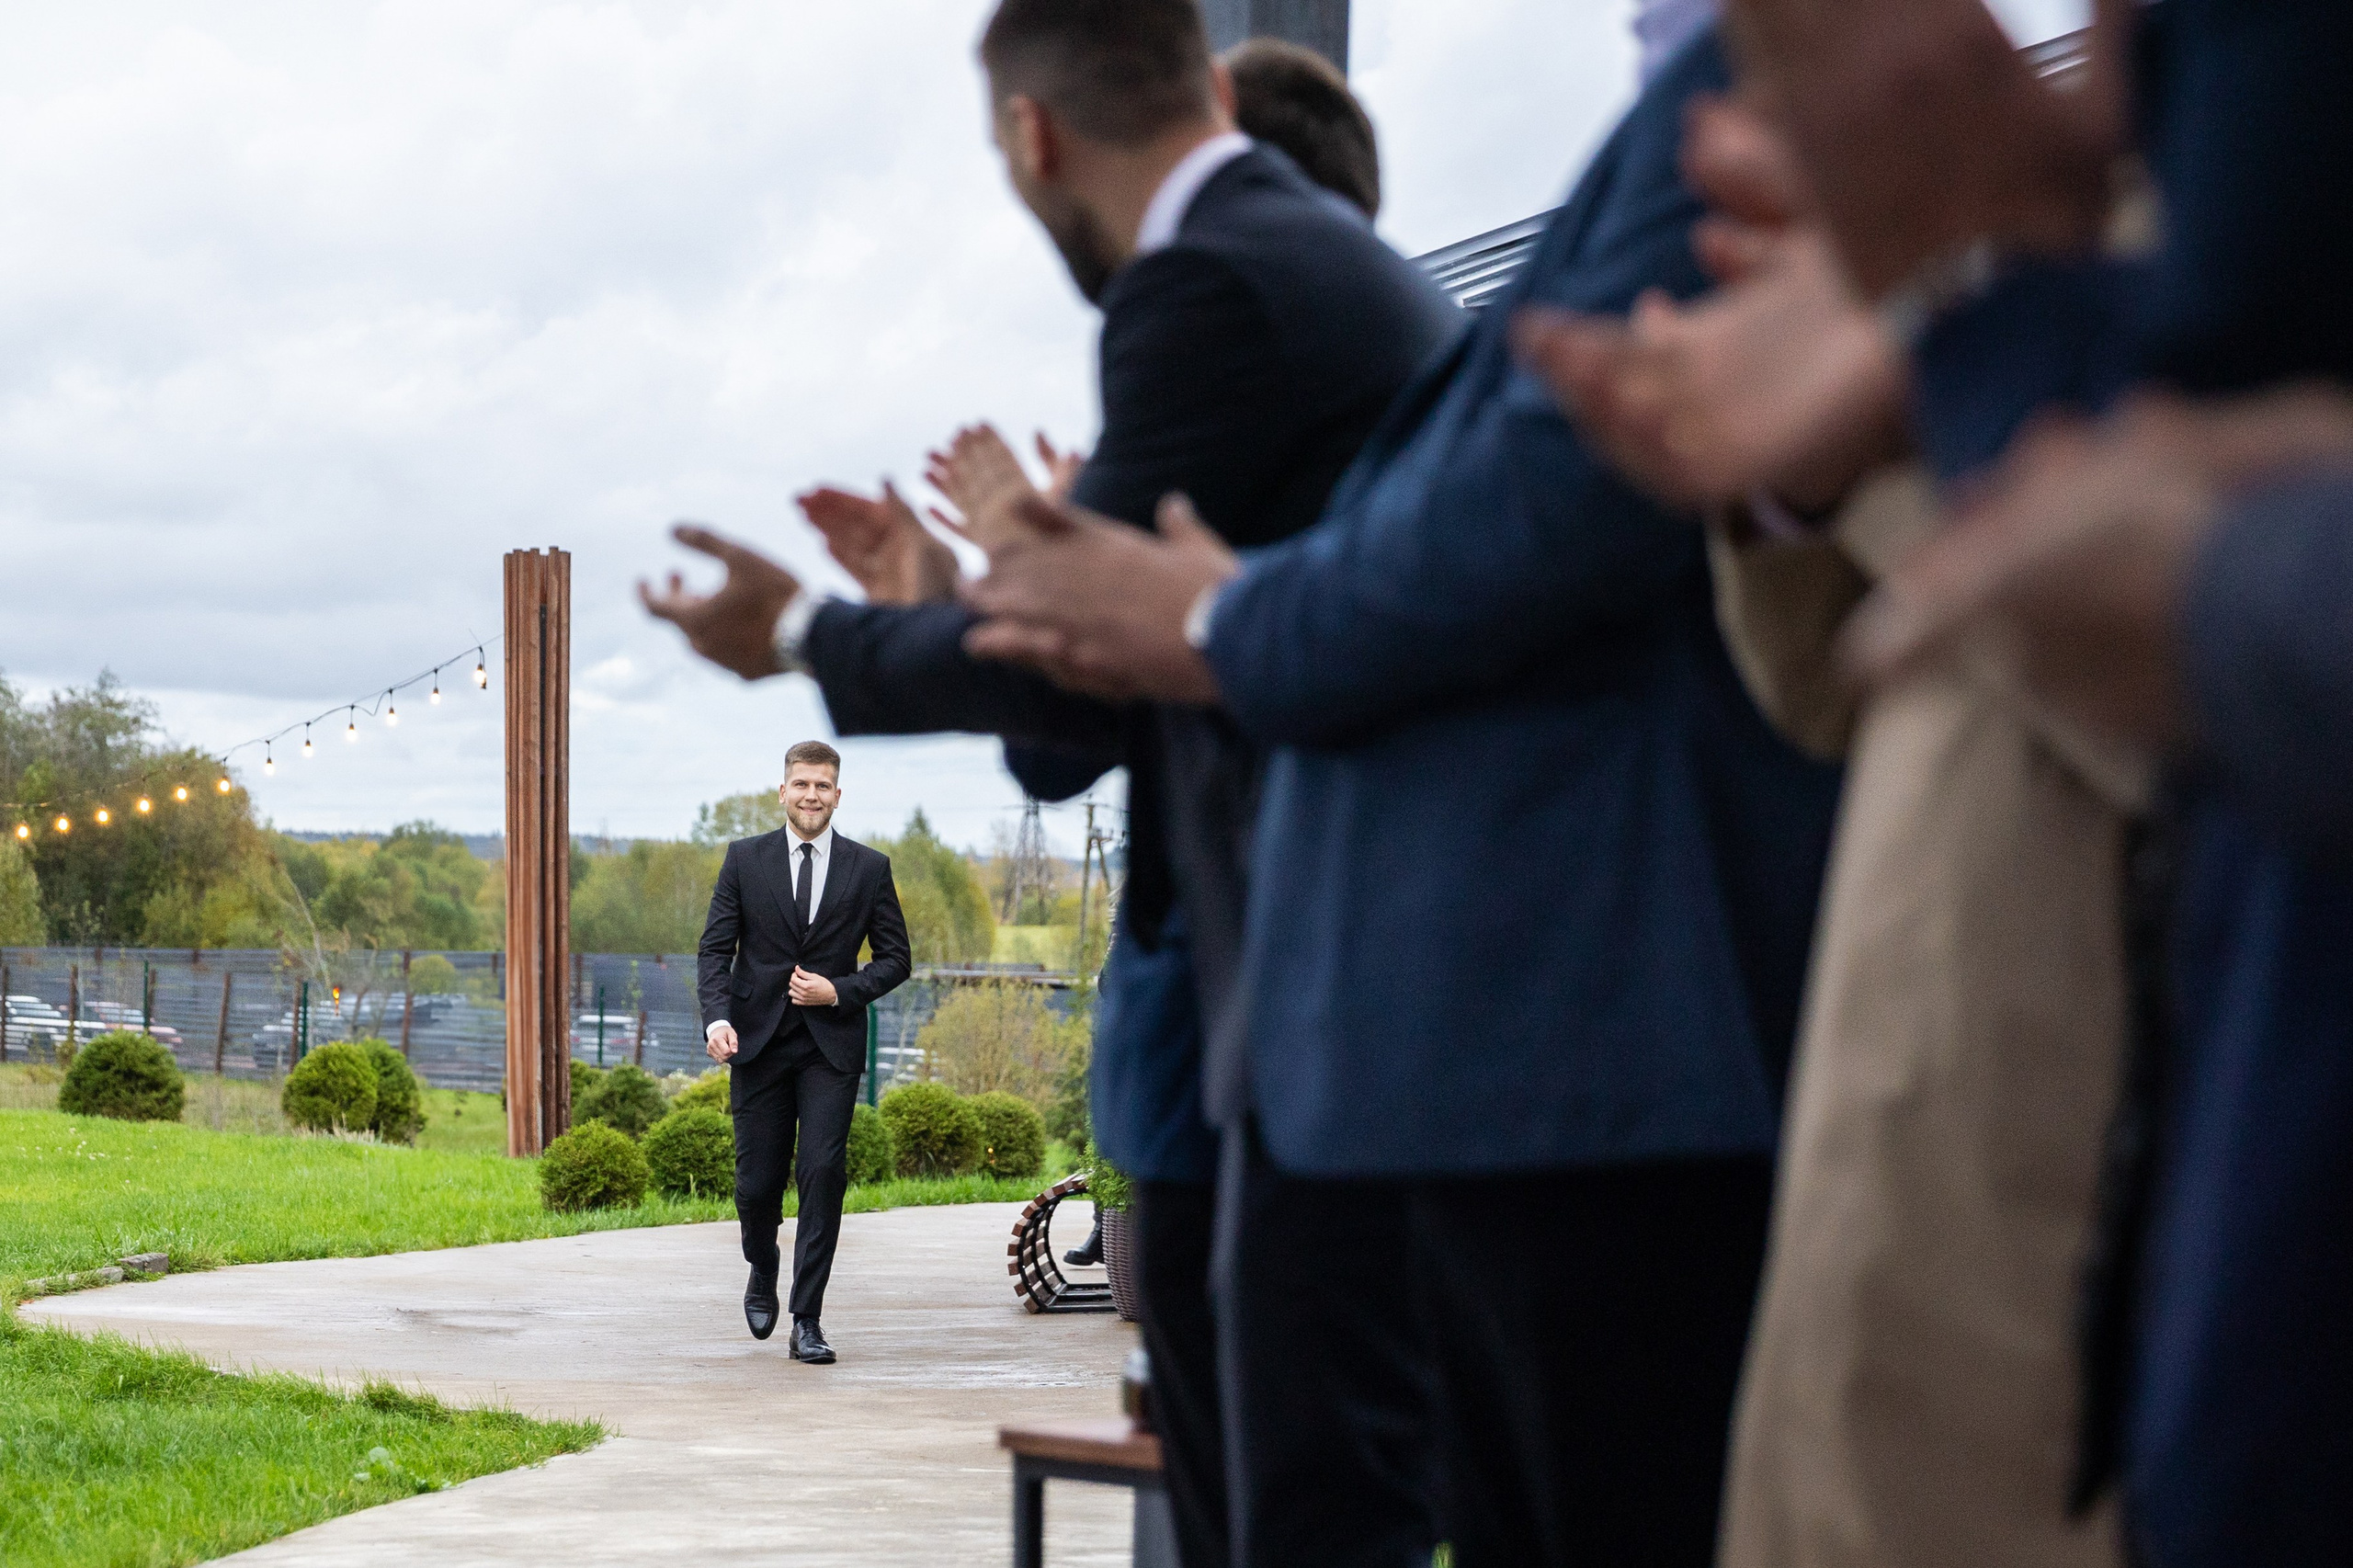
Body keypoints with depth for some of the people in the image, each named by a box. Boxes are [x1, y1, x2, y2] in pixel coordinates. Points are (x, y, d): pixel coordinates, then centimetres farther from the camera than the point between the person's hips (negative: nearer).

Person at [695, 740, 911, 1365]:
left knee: (823, 1171, -11)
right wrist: (717, 1018, -15)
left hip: (831, 1044, -1)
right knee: (758, 1181, 2)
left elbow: (894, 958, 7)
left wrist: (840, 991, -9)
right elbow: (714, 949, 1)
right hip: (759, 1042, 1)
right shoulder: (745, 859, 4)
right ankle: (763, 1271, 35)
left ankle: (807, 1323, -7)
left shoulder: (869, 868, 4)